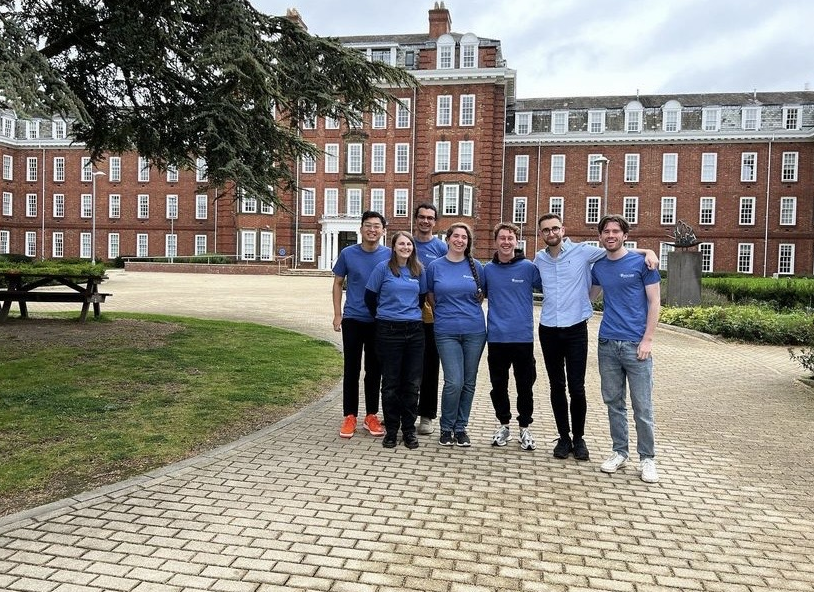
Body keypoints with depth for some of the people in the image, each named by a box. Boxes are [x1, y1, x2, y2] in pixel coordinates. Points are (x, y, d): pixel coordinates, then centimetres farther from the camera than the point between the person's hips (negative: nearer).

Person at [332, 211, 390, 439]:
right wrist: (337, 314, 0)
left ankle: (371, 416, 21)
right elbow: (338, 284, 6)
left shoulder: (389, 255, -2)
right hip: (353, 319, 0)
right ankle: (350, 416, 15)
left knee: (374, 370, 9)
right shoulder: (347, 254, -2)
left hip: (379, 321, 1)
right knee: (352, 369, 5)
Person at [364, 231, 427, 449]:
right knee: (391, 383, 4)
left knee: (412, 383, 6)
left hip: (414, 331, 3)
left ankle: (409, 430, 18)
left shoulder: (419, 270, 8)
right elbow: (370, 297, 2)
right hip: (389, 331, -3)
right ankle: (391, 430, 16)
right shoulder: (383, 268, -3)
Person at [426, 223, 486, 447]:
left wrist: (469, 312, 7)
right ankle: (446, 427, 10)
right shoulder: (435, 266, 3)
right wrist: (446, 313, 9)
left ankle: (461, 427, 22)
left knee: (468, 383, 7)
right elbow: (431, 297, 13)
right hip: (446, 332, -2)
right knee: (454, 382, -10)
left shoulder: (476, 266, 5)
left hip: (474, 331, 2)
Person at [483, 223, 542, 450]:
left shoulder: (528, 267, -3)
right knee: (498, 385, 11)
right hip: (496, 337, 2)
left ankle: (525, 428, 24)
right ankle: (503, 425, 28)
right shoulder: (488, 269, 5)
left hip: (523, 337, -2)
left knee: (525, 385, 7)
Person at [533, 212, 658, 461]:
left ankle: (579, 438, 20)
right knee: (557, 387, 10)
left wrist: (648, 251, -16)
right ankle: (564, 437, 23)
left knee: (576, 387, 0)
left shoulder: (582, 251, -5)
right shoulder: (539, 259, 6)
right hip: (549, 331, 3)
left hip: (576, 329, -3)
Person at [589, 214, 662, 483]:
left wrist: (647, 339, -10)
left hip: (636, 345, -4)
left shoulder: (641, 262, -3)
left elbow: (654, 302, -4)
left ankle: (647, 458, 14)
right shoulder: (598, 266, 9)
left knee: (642, 407, 0)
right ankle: (619, 452, 25)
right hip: (607, 344, 4)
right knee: (614, 402, 12)